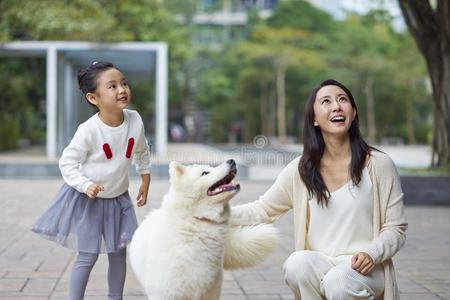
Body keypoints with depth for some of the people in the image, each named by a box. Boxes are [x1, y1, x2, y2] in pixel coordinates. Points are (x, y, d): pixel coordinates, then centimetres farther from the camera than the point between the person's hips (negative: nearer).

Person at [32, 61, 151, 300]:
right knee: (87, 256, -1)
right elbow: (67, 162, -16)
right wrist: (86, 186, -28)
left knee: (118, 253, 12)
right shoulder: (89, 131, -25)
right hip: (87, 199, -5)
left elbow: (142, 152, 7)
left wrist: (145, 182, 9)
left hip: (118, 198, 5)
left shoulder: (135, 120, -12)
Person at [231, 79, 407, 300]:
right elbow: (263, 210, 8)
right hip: (319, 265, 2)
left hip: (364, 268, -2)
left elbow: (395, 229, 1)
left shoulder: (378, 165, -3)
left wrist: (371, 254, -19)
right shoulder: (301, 169, 2)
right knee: (296, 264, -31)